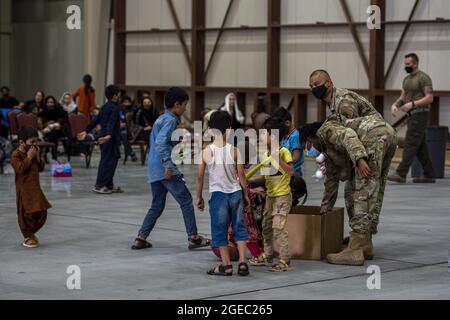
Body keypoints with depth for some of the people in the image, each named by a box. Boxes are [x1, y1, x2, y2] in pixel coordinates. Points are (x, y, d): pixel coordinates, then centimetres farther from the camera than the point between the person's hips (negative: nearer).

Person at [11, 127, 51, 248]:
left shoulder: (33, 152, 11)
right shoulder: (16, 155, -12)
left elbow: (41, 168, 11)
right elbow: (21, 169, -26)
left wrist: (37, 157, -3)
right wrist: (29, 157, -22)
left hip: (35, 189, 8)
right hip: (24, 190, -8)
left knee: (42, 213, 10)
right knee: (27, 214, -2)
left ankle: (31, 233, 26)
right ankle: (27, 237, 11)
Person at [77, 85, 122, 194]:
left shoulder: (105, 107, 15)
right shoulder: (114, 108, -12)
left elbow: (96, 121, 18)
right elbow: (112, 123, -26)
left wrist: (86, 131, 22)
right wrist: (109, 135, -38)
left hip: (104, 137, 9)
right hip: (111, 139, -9)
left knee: (107, 161, 14)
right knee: (107, 162, -7)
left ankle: (109, 185, 18)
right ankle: (99, 186, -8)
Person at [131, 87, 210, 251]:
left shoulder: (161, 119, 18)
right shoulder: (170, 120, -11)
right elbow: (161, 142, -24)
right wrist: (168, 164, -26)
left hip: (154, 170, 9)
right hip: (165, 169, -9)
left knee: (157, 206, 13)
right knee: (186, 201, -2)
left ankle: (141, 239, 10)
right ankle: (193, 237, -1)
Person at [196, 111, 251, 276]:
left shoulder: (205, 152, -6)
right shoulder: (234, 150, -5)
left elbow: (200, 177, -2)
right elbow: (241, 174, -3)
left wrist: (199, 197, 11)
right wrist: (246, 195, 8)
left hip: (218, 194, -1)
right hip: (235, 192, 1)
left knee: (220, 230, 7)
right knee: (239, 227, 11)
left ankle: (226, 265, 8)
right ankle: (242, 262, 6)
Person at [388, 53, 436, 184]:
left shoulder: (423, 78, -11)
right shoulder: (407, 79, 17)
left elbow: (429, 98, -17)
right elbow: (403, 97, 20)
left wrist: (412, 104, -25)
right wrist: (395, 104, -1)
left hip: (420, 114, -9)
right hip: (412, 115, 9)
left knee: (410, 144, -13)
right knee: (420, 146, 10)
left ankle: (401, 174, -17)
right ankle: (429, 175, 15)